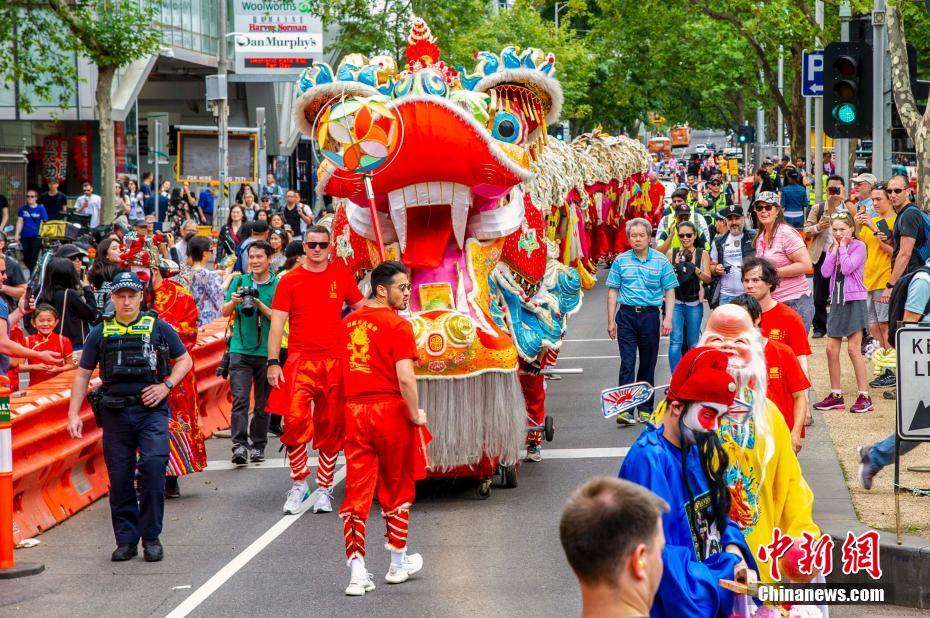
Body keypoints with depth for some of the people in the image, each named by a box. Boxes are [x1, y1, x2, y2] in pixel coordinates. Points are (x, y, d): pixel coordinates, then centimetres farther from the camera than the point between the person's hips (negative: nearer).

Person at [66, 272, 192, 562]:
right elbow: (83, 374, 13)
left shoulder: (158, 328, 7)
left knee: (153, 467, -16)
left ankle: (151, 537, -5)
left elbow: (184, 360, 14)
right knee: (120, 478, 4)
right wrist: (74, 413, 4)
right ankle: (126, 540, 15)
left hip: (152, 410, -2)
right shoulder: (100, 333, 10)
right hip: (115, 413, 2)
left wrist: (165, 386, -2)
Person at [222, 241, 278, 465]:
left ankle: (258, 446, 15)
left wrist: (260, 305, -19)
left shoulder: (278, 285, 1)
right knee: (240, 399, -10)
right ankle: (239, 445, -16)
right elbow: (225, 313, 8)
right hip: (240, 349, 1)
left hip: (266, 351, -1)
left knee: (263, 403, 6)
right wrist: (234, 301, -12)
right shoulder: (239, 282, 8)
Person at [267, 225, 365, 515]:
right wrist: (273, 362, -5)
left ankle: (324, 488, 12)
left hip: (336, 360, 2)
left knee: (331, 426, 4)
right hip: (300, 359, -2)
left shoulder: (342, 276, 8)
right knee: (295, 419, -16)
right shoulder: (290, 280, 3)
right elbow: (277, 323, 2)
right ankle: (299, 483, -3)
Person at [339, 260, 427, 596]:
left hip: (354, 410, 4)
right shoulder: (398, 326, -12)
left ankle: (357, 571, -4)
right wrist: (416, 415, -8)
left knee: (357, 490, 4)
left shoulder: (349, 322, 8)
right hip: (390, 410, -4)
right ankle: (398, 563, 25)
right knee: (396, 488, 13)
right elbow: (405, 379, -19)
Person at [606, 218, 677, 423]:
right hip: (626, 315, 0)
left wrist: (668, 319, -7)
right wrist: (611, 321, 4)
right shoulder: (621, 260, 4)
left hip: (650, 315, 0)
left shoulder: (661, 261, 1)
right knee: (627, 363, -7)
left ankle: (645, 408, 18)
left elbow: (669, 291, 2)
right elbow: (613, 291, 8)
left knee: (648, 364, 8)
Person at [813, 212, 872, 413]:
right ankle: (836, 396, 13)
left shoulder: (858, 246, -6)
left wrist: (843, 246, -10)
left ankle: (864, 396, -5)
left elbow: (847, 268, -20)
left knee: (854, 349, -9)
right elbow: (825, 272, -2)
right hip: (837, 302, 7)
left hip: (854, 302, -7)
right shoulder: (832, 248, 12)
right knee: (831, 349, 4)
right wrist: (835, 248, -3)